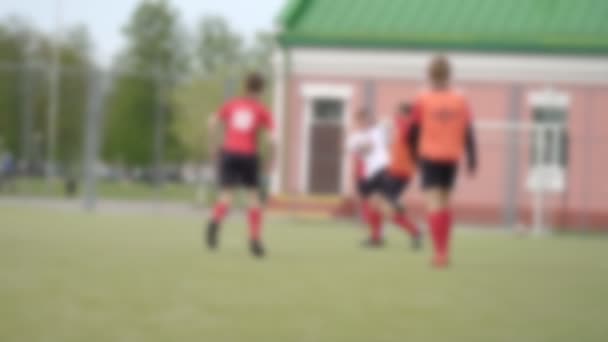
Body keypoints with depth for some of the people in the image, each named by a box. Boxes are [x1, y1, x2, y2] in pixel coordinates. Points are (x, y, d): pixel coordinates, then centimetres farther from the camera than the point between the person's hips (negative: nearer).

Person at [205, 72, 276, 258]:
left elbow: (213, 122, 2)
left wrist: (213, 145, 11)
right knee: (253, 197, 14)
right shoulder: (262, 111, 3)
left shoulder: (231, 104, 12)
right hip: (249, 156, -2)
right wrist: (270, 160, 3)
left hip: (229, 153, 2)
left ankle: (215, 221, -38)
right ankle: (255, 240, 8)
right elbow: (272, 138, -8)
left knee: (226, 196, -5)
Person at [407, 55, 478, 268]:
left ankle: (440, 252, -19)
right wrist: (472, 162, 5)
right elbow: (468, 134, 0)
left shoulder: (422, 101, -5)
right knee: (445, 204, 17)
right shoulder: (461, 101, 0)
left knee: (434, 204, -7)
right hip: (452, 159, 3)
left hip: (429, 157, -3)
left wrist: (415, 155, 17)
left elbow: (412, 133, 0)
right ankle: (444, 252, 21)